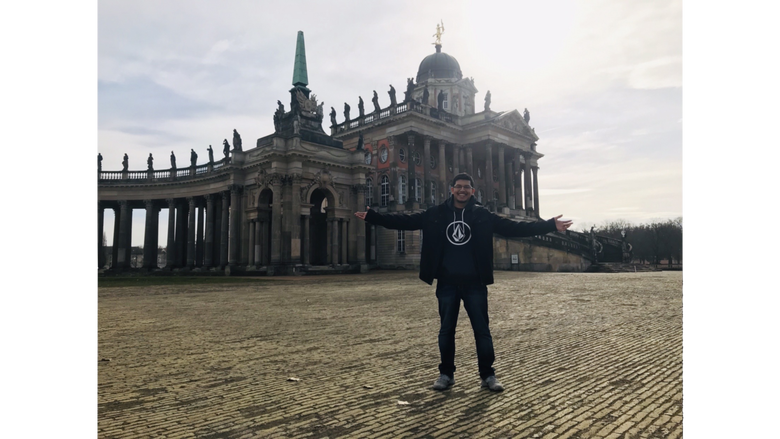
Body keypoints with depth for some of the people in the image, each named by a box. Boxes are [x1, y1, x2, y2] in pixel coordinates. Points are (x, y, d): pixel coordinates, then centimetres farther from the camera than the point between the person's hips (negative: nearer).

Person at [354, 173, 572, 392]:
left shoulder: (482, 215, 0)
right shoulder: (436, 214, 0)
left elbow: (514, 227, -3)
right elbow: (405, 221, -2)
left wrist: (550, 225, -11)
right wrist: (372, 216, -9)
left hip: (474, 283, 0)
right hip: (447, 283, 1)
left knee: (482, 330, 6)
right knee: (446, 330, 10)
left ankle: (488, 375, 20)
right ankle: (446, 373, 25)